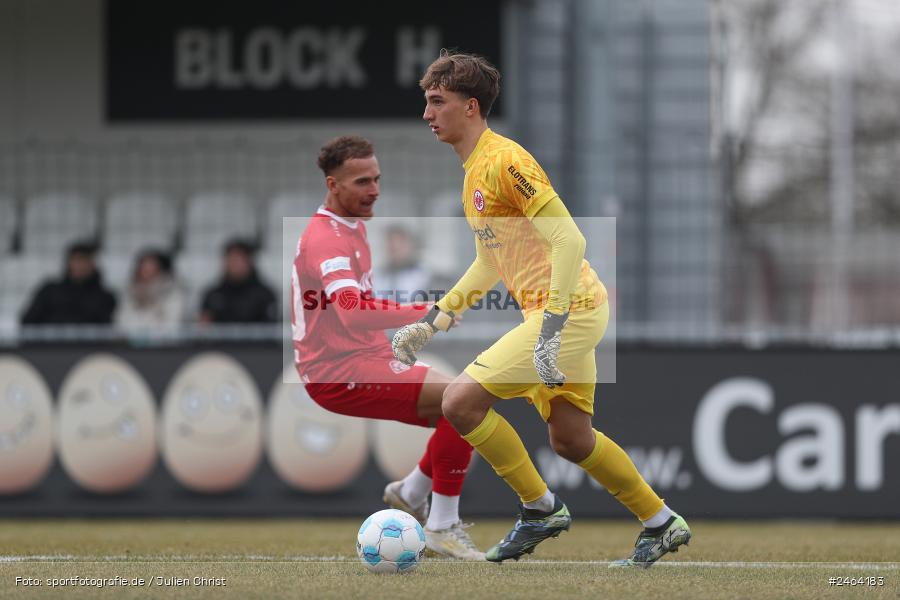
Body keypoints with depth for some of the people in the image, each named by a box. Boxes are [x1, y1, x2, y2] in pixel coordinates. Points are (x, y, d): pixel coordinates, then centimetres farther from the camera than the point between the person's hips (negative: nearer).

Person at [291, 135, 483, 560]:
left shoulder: (351, 227, 17)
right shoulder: (329, 238, -19)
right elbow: (352, 313, -35)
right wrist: (425, 312, -39)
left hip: (362, 361, 10)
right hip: (339, 374, -10)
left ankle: (410, 493, 25)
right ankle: (441, 527, -22)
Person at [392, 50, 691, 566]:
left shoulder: (504, 161, -15)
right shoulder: (474, 169, 16)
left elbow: (570, 240, -21)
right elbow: (490, 263, 27)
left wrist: (552, 328, -26)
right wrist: (432, 323, 24)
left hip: (569, 309, -10)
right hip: (572, 311, 10)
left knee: (461, 402, -13)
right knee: (571, 439, 16)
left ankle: (541, 508, 0)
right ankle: (662, 523, 27)